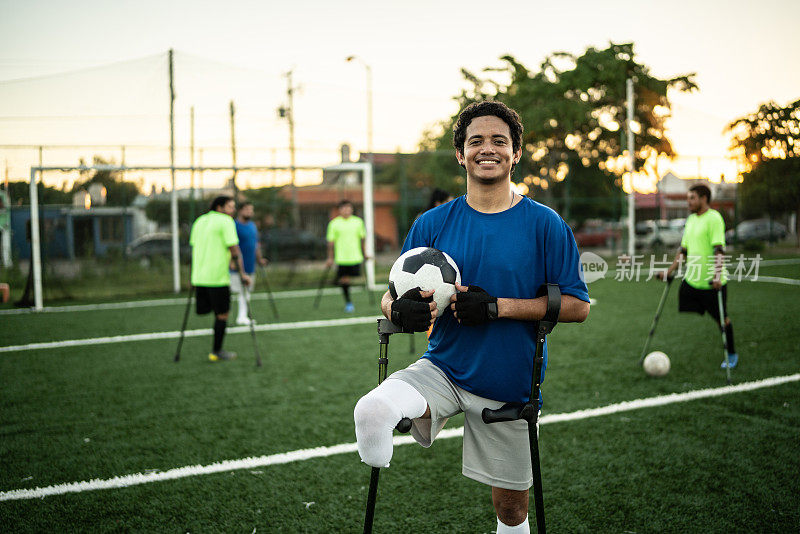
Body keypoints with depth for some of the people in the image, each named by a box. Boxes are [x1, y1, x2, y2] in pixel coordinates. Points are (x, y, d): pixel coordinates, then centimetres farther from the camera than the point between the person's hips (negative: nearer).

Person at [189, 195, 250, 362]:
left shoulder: (199, 221, 15)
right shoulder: (226, 221, -7)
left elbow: (193, 247, 19)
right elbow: (234, 250, -12)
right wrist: (242, 273, -8)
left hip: (199, 277, 7)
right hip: (218, 277, -7)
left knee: (203, 310, 16)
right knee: (222, 315, 5)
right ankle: (216, 352, 10)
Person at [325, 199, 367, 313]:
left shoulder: (358, 221, 5)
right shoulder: (334, 223, -1)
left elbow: (362, 238, 14)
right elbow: (331, 242, 2)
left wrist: (364, 254, 16)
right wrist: (330, 258, 0)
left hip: (355, 256, 1)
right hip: (341, 258, -1)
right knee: (344, 279, -2)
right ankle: (348, 302, 14)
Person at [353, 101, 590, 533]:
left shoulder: (545, 224, -4)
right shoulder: (432, 224, 2)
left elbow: (578, 305, -8)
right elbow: (391, 297, 4)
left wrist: (497, 307, -19)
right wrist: (398, 310, -22)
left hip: (511, 386, 0)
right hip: (441, 369, 1)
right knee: (372, 411, -30)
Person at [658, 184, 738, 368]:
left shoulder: (713, 218, -13)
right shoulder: (690, 220, 12)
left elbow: (719, 250, -21)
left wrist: (717, 276, -30)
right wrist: (670, 270, 15)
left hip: (711, 282, -7)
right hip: (691, 279, 7)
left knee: (722, 319, 6)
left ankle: (731, 355, 24)